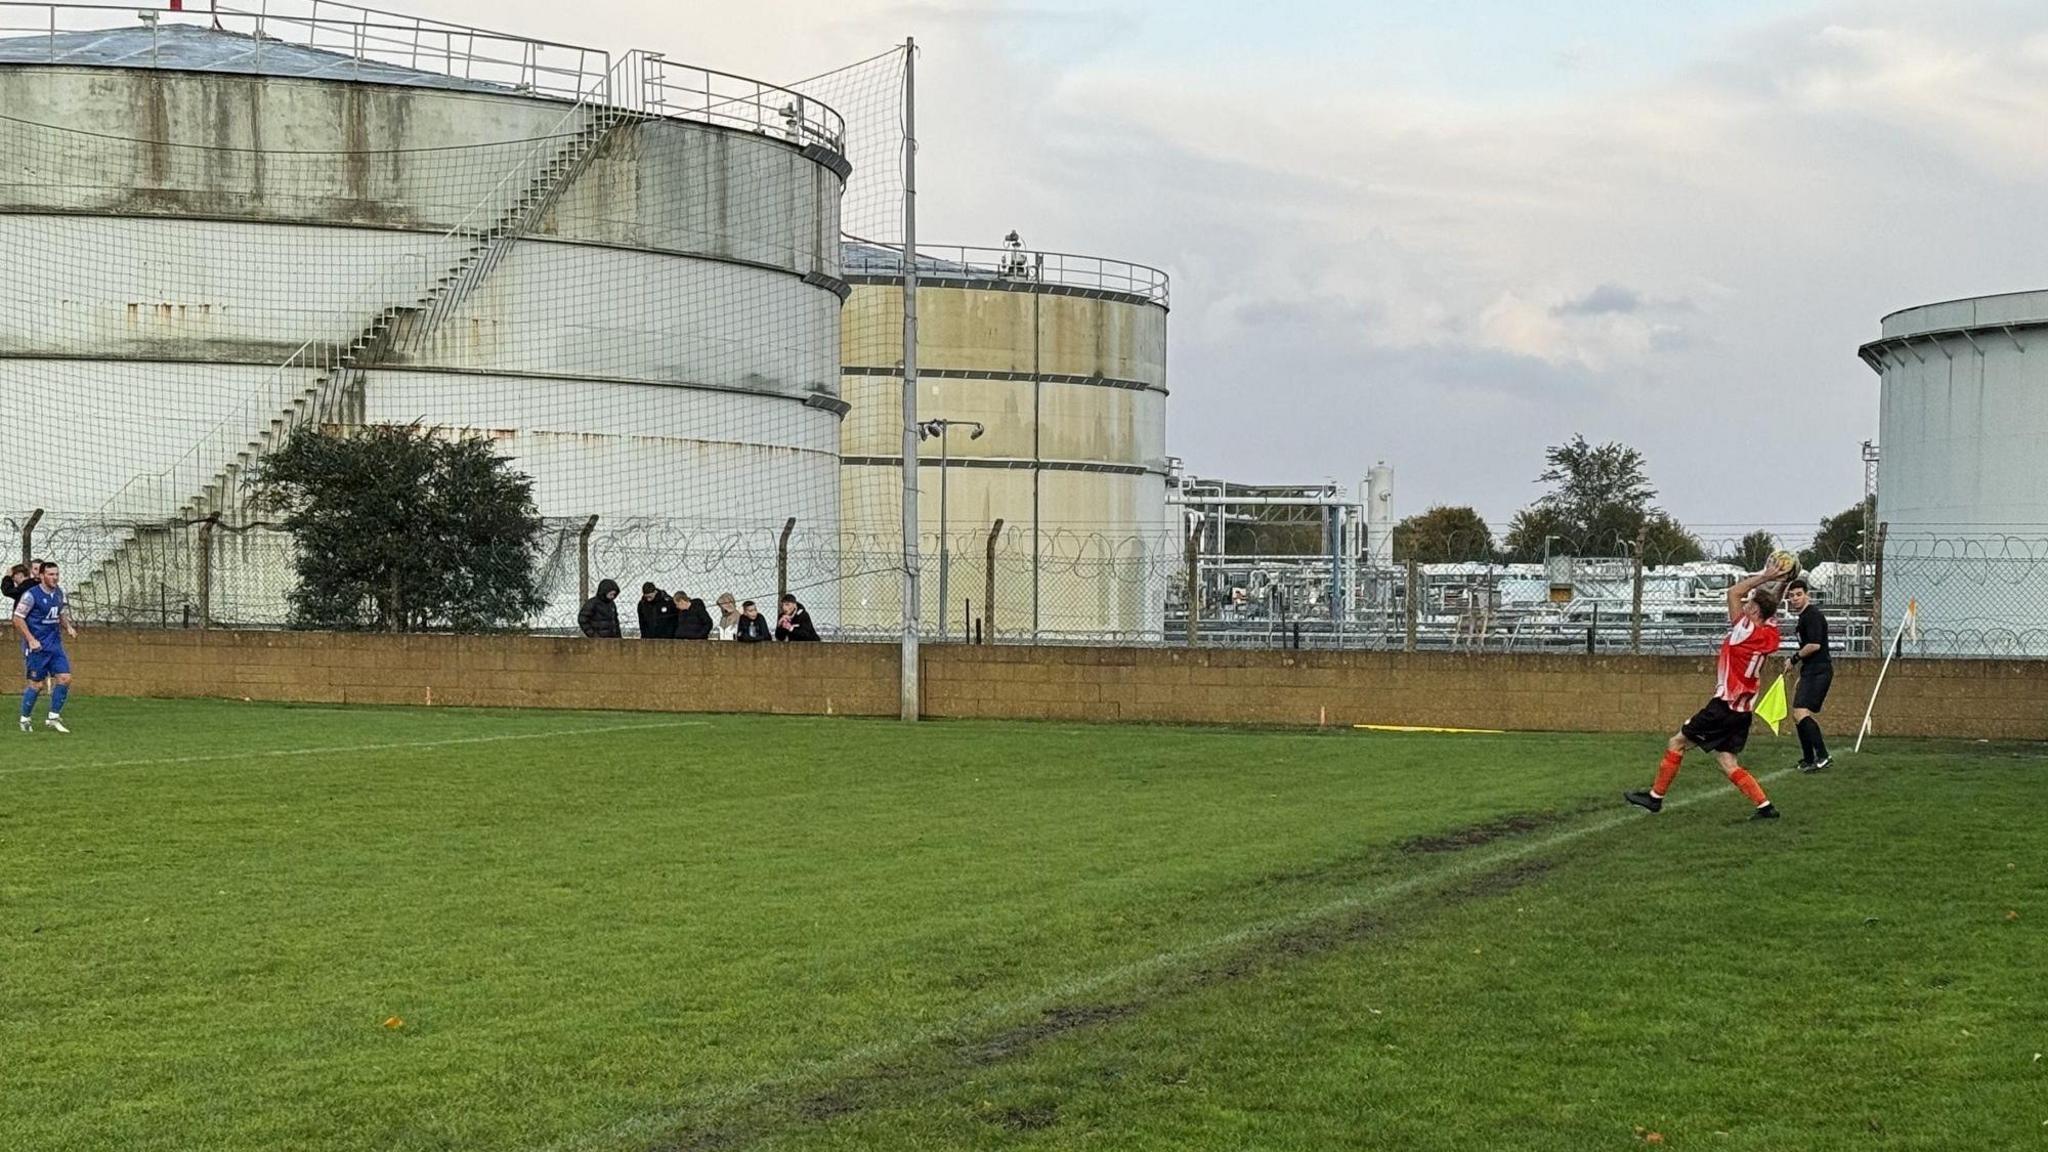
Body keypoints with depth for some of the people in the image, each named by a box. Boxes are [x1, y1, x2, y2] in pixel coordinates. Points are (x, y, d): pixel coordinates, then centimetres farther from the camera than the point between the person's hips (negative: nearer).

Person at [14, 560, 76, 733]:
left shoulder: (58, 593, 8)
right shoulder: (31, 594, -13)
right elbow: (17, 618, -12)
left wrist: (68, 627, 6)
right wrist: (31, 640, -18)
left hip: (55, 645, 7)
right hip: (37, 647, -7)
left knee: (65, 678, -3)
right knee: (37, 684, -3)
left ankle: (53, 718, 8)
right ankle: (25, 719, 16)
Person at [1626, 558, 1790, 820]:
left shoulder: (1746, 631, -17)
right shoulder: (1770, 635, 3)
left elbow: (1733, 592, -15)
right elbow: (1770, 606, 23)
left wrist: (1764, 577, -10)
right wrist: (1780, 582, 13)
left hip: (1724, 707, -8)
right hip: (1744, 711, 8)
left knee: (1677, 743, 5)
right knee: (1728, 763, 8)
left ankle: (1656, 796, 11)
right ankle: (1765, 806, -3)